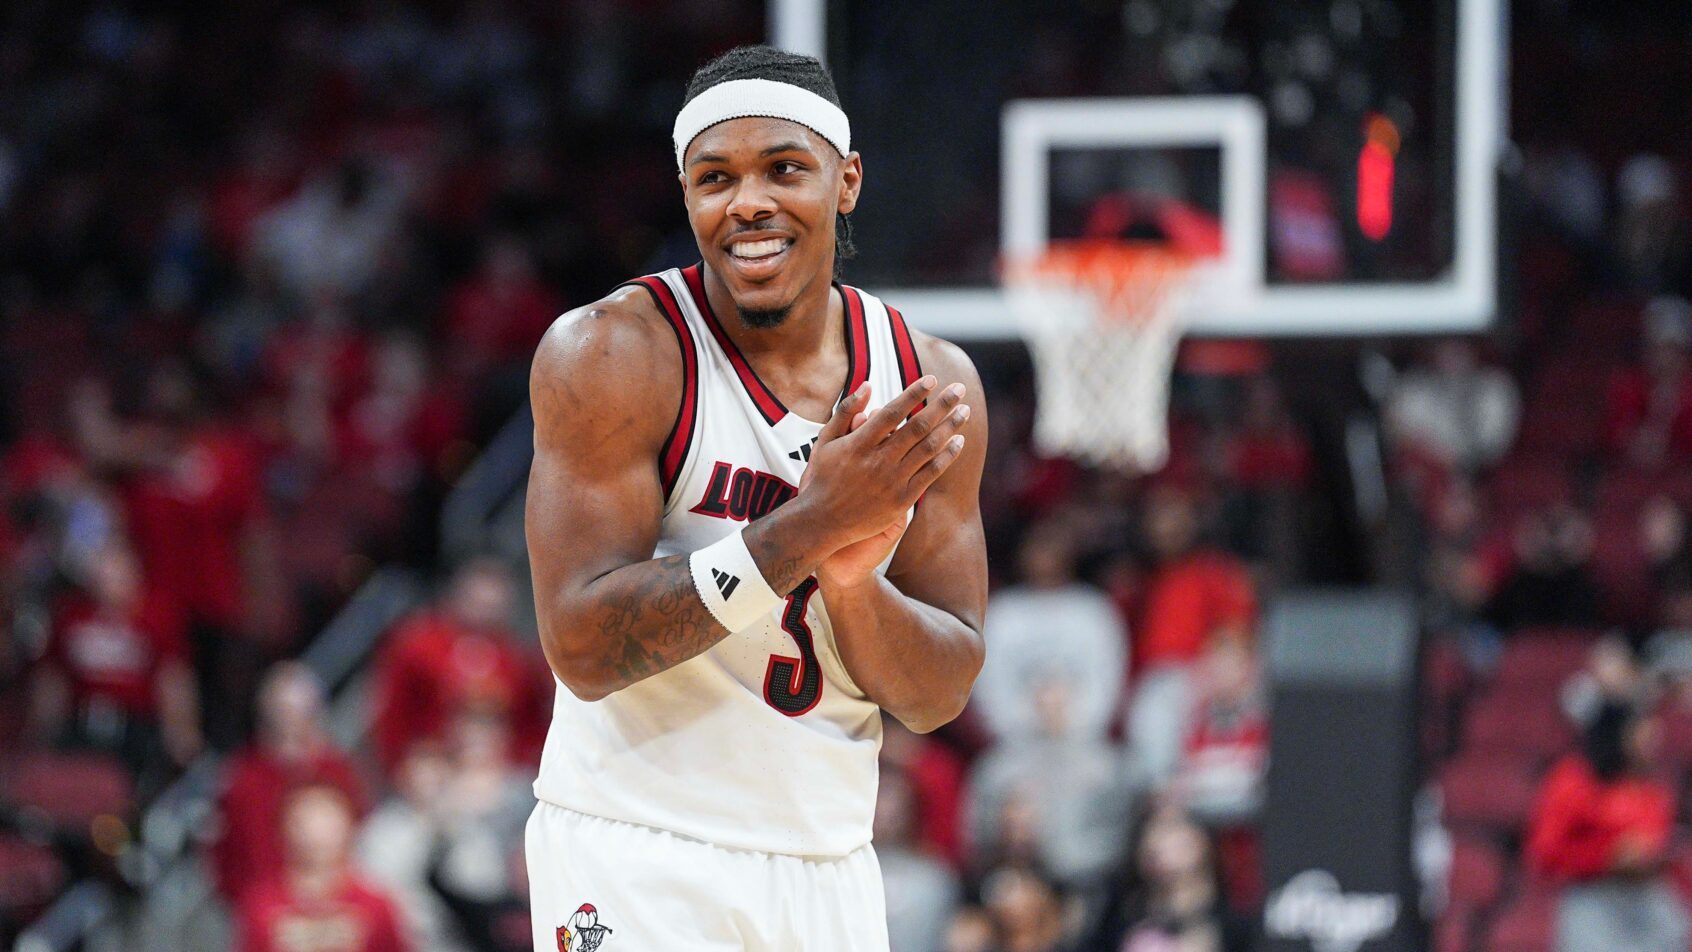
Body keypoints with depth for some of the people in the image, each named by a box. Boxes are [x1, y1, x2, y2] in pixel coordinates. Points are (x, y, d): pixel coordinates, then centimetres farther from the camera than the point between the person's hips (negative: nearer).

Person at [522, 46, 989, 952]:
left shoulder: (929, 384, 3)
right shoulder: (611, 352, -10)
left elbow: (940, 695, 2)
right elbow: (583, 647, -18)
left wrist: (852, 580, -18)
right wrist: (809, 529, -24)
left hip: (828, 871, 4)